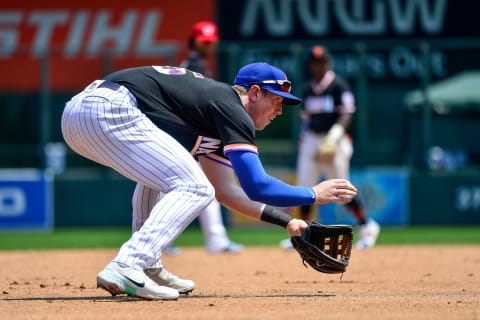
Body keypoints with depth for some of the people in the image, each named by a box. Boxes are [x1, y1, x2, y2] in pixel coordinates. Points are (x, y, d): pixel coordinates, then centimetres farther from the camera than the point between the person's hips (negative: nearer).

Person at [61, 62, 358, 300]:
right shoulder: (232, 110, -1)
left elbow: (223, 190, 33)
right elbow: (255, 187, -8)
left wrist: (285, 220, 31)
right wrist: (313, 194, 5)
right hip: (110, 109, -10)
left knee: (160, 172, 33)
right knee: (194, 189, -9)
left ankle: (148, 268, 23)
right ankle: (125, 269, -23)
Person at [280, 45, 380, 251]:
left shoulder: (339, 85, -6)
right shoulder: (308, 89, 14)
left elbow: (346, 115, -13)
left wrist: (334, 136, -26)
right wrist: (302, 144, 15)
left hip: (334, 140, -6)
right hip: (311, 140, 6)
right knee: (305, 187, 1)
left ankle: (367, 226, 12)